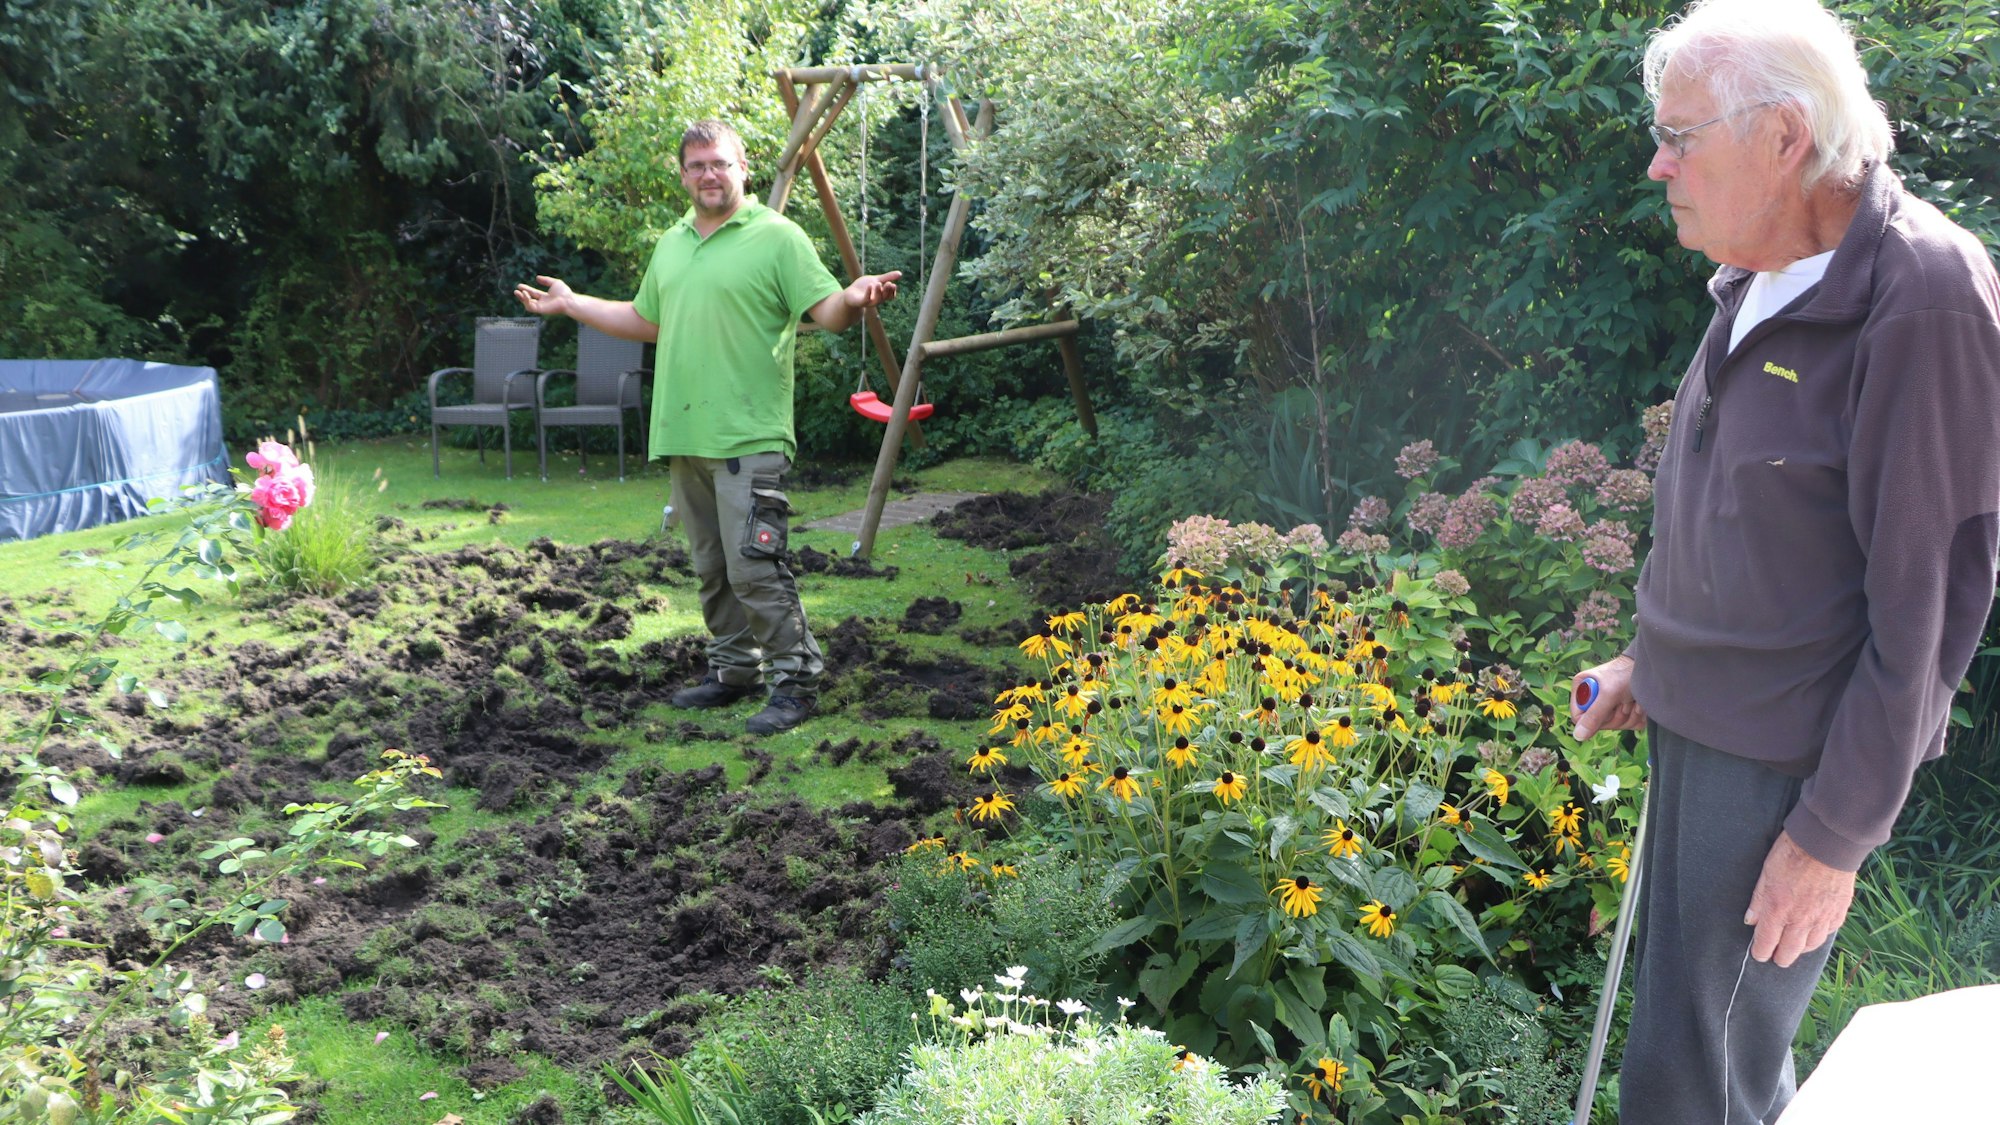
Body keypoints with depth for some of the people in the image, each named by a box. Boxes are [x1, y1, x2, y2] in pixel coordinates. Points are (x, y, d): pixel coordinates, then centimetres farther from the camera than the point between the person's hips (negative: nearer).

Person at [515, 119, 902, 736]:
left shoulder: (777, 237, -4)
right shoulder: (671, 244, 18)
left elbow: (826, 310, -11)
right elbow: (645, 320, 30)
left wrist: (855, 299, -33)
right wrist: (571, 304, 32)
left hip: (749, 438, -7)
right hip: (683, 436, 8)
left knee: (754, 567, -10)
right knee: (711, 568, 14)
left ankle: (796, 681, -1)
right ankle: (734, 670, 26)